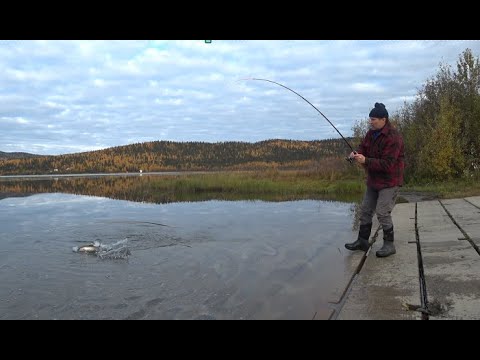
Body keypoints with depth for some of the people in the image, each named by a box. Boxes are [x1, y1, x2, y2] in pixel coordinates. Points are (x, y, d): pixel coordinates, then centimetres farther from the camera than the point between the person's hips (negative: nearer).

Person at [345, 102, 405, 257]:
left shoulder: (393, 137, -23)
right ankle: (362, 241, 24)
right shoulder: (372, 133, 4)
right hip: (374, 180, 9)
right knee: (365, 210, 12)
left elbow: (387, 164, -28)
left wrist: (365, 161, -31)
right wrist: (356, 153, -14)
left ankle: (389, 244, 6)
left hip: (389, 181, -9)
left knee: (383, 212, -11)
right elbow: (363, 147, 10)